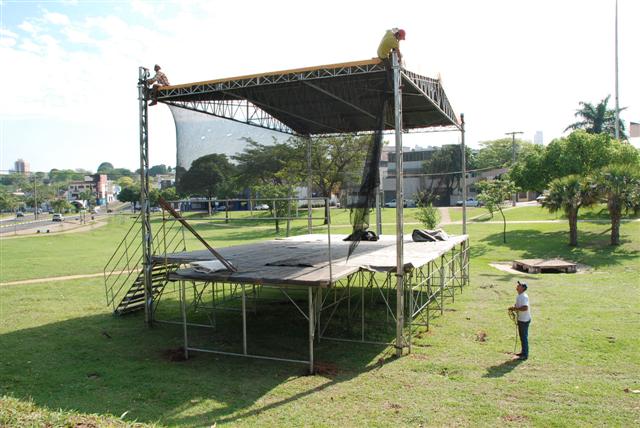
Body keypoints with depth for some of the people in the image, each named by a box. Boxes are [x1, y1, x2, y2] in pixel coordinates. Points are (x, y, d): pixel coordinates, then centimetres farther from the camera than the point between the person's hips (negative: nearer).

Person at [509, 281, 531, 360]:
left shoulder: (524, 297, -22)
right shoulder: (519, 296, 10)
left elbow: (525, 308, -31)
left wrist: (515, 309, -23)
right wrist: (513, 307, 4)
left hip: (525, 319, -10)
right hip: (520, 319, 10)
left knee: (524, 336, -2)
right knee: (521, 336, 18)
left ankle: (525, 354, 7)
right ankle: (523, 352, 31)